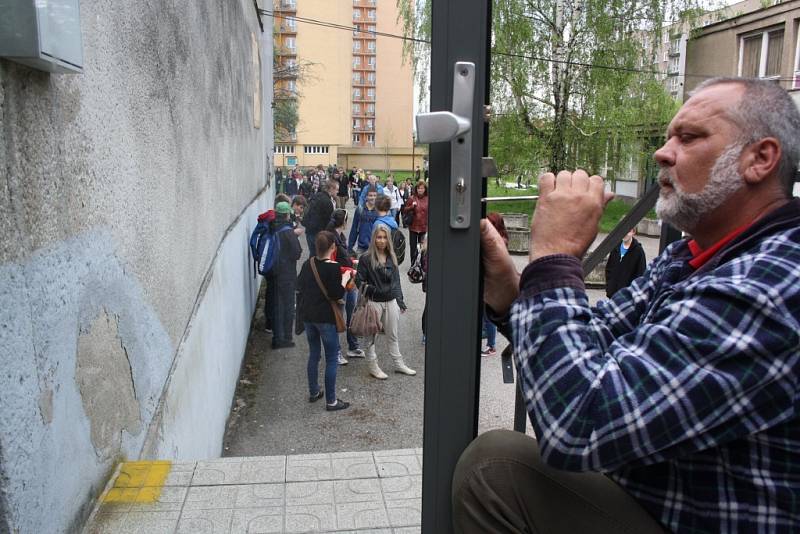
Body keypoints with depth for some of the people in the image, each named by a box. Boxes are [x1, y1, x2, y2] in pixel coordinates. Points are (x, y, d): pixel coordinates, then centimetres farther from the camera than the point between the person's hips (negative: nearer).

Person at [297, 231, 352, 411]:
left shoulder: (308, 263, 2)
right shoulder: (333, 267, -18)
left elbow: (300, 285, 14)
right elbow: (337, 294, -18)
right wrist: (345, 278, -5)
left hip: (308, 316, 7)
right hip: (326, 318, -7)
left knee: (313, 355, 20)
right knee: (331, 359, 3)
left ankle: (313, 392, 32)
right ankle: (331, 401, 9)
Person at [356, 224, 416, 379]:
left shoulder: (392, 258, 6)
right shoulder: (366, 258, -10)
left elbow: (396, 281, 11)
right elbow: (359, 281, -8)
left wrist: (400, 301, 10)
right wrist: (369, 290, -23)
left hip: (391, 301, 5)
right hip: (374, 302, -5)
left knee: (393, 335, 16)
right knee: (372, 336, 7)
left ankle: (399, 364, 28)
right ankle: (373, 367, 19)